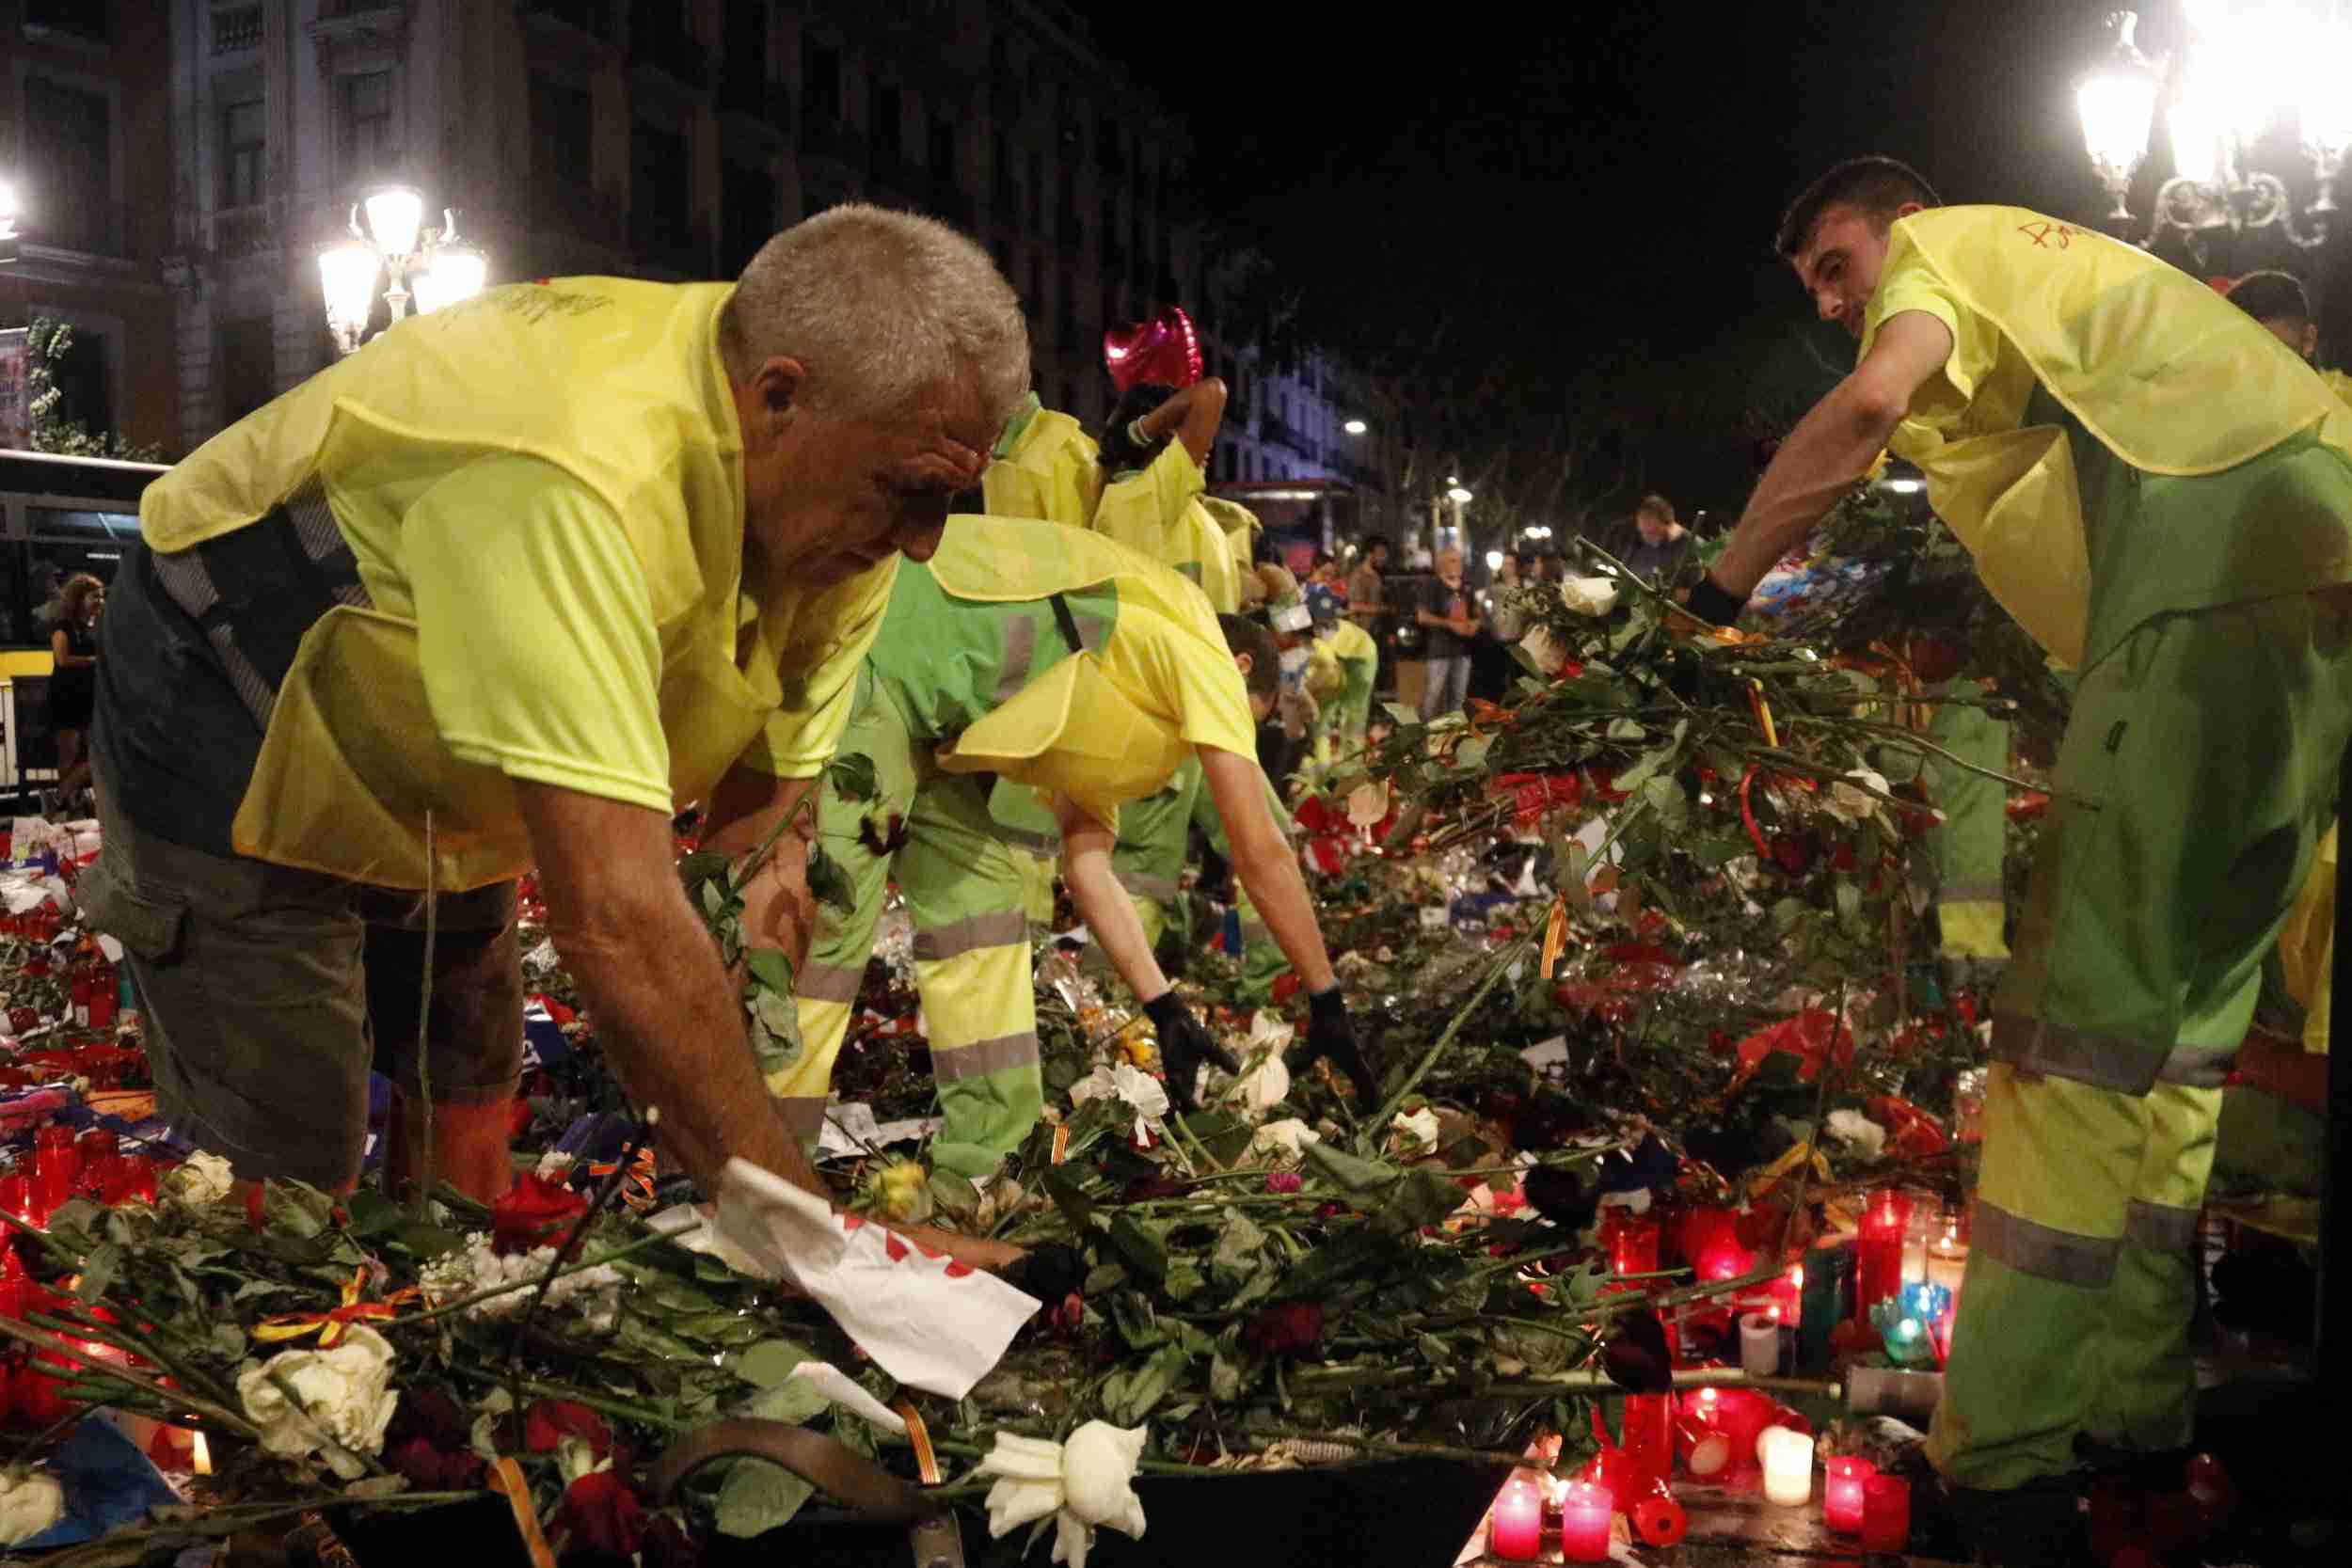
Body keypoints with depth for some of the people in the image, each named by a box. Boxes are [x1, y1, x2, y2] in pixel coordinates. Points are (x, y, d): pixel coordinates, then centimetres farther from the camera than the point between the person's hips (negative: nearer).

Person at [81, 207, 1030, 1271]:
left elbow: (761, 815, -13)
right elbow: (616, 922, -47)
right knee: (290, 1183, -4)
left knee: (465, 1121, 14)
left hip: (435, 774, 7)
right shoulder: (573, 477, -43)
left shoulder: (842, 504, -17)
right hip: (236, 758, -7)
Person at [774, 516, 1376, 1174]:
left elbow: (1088, 864, 19)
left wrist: (1166, 1010, 17)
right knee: (829, 916, -13)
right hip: (873, 656, -10)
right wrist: (1327, 1004, 6)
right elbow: (1261, 855, 0)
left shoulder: (1111, 677, 27)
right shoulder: (1205, 654, 3)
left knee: (979, 892, 10)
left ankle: (986, 1152, 12)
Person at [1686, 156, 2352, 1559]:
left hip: (2224, 593, -9)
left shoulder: (1948, 242, 10)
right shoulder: (2060, 266, 36)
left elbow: (1872, 402, -13)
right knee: (2184, 1022, 12)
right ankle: (2138, 1405, 19)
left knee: (2083, 1030, -11)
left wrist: (1719, 593, -7)